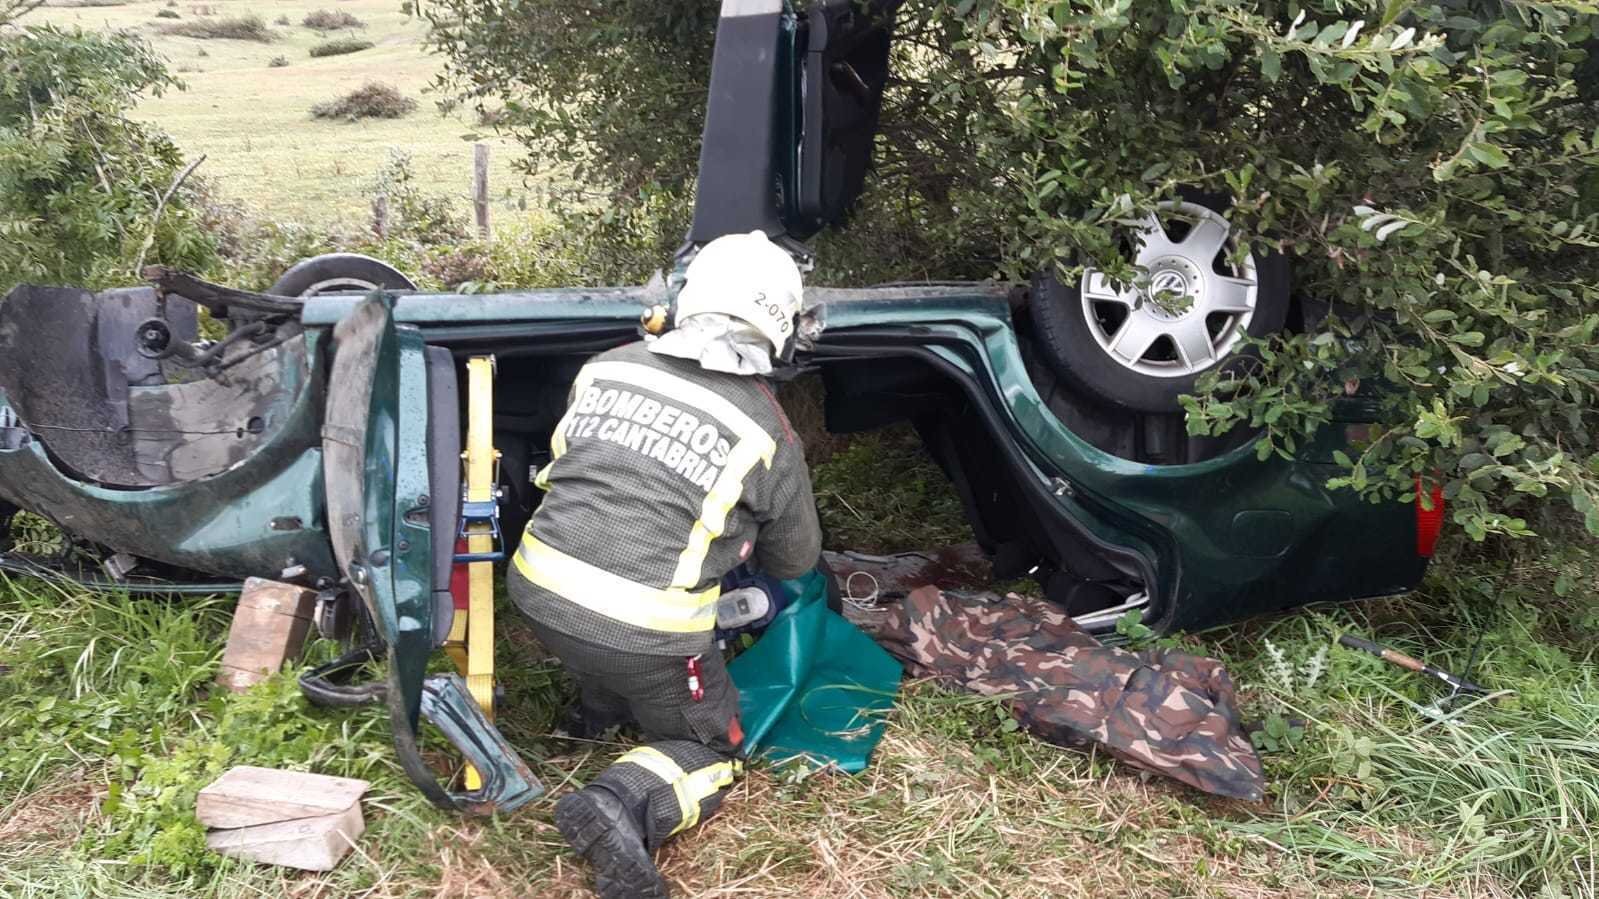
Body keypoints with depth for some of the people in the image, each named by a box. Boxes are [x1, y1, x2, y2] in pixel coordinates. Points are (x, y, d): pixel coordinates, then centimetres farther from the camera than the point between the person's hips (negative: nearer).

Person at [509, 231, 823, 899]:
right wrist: (742, 534, 34)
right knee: (709, 748, 17)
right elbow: (795, 561, 10)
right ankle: (625, 806, -11)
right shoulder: (768, 433, -5)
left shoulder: (607, 366, 2)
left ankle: (601, 708, 32)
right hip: (643, 634, -5)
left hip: (540, 594, 5)